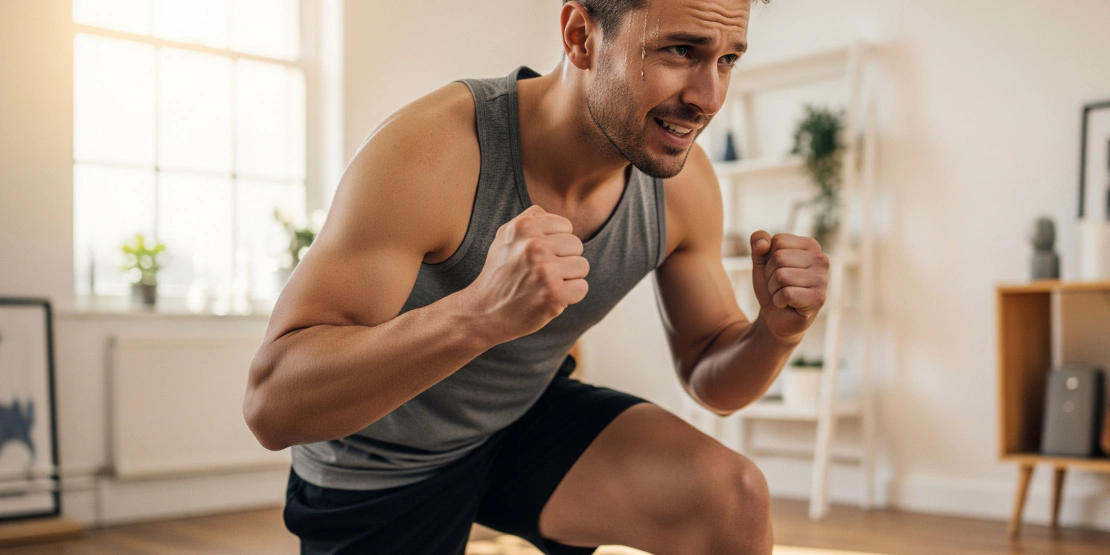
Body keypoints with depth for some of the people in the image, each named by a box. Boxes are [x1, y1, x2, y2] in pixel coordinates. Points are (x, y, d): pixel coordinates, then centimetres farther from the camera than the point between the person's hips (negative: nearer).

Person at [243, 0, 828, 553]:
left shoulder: (685, 182, -16)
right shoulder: (428, 151, -32)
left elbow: (710, 375, -3)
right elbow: (272, 404, -36)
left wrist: (779, 330, -26)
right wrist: (480, 312, -52)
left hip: (526, 418, 4)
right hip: (376, 473, -3)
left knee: (735, 503, -18)